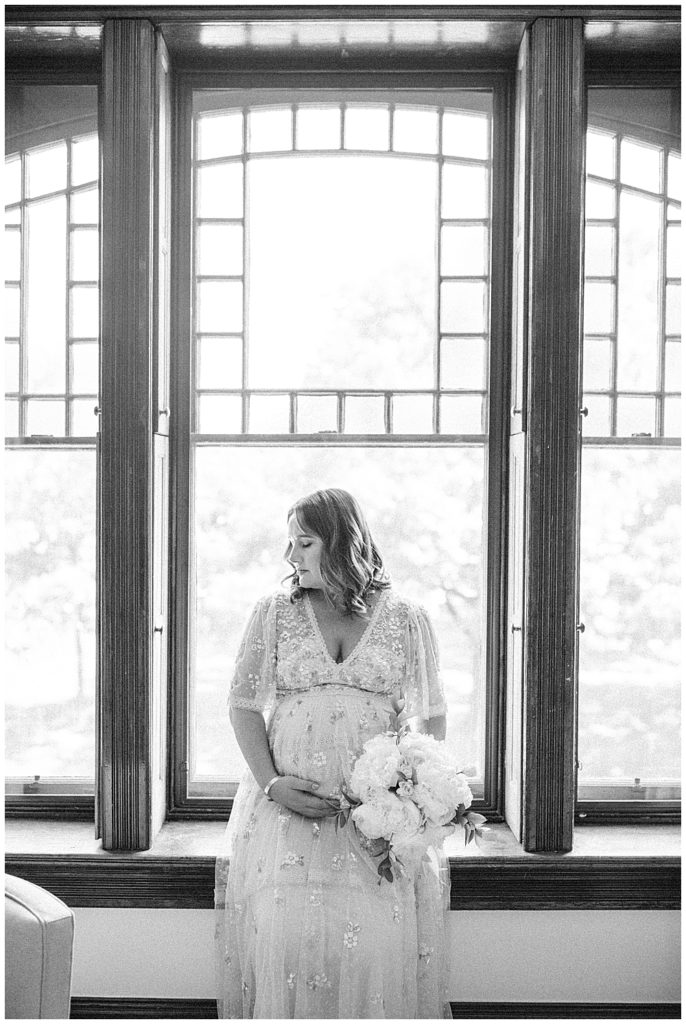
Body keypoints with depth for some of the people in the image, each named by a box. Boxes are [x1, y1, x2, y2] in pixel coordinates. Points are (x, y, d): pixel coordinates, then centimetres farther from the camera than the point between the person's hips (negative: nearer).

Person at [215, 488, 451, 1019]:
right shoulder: (274, 613, 8)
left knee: (379, 938, -11)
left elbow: (432, 716, 9)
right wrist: (270, 783, -8)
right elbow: (243, 703, 6)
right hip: (286, 800, 1)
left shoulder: (406, 618, 6)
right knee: (282, 930, -10)